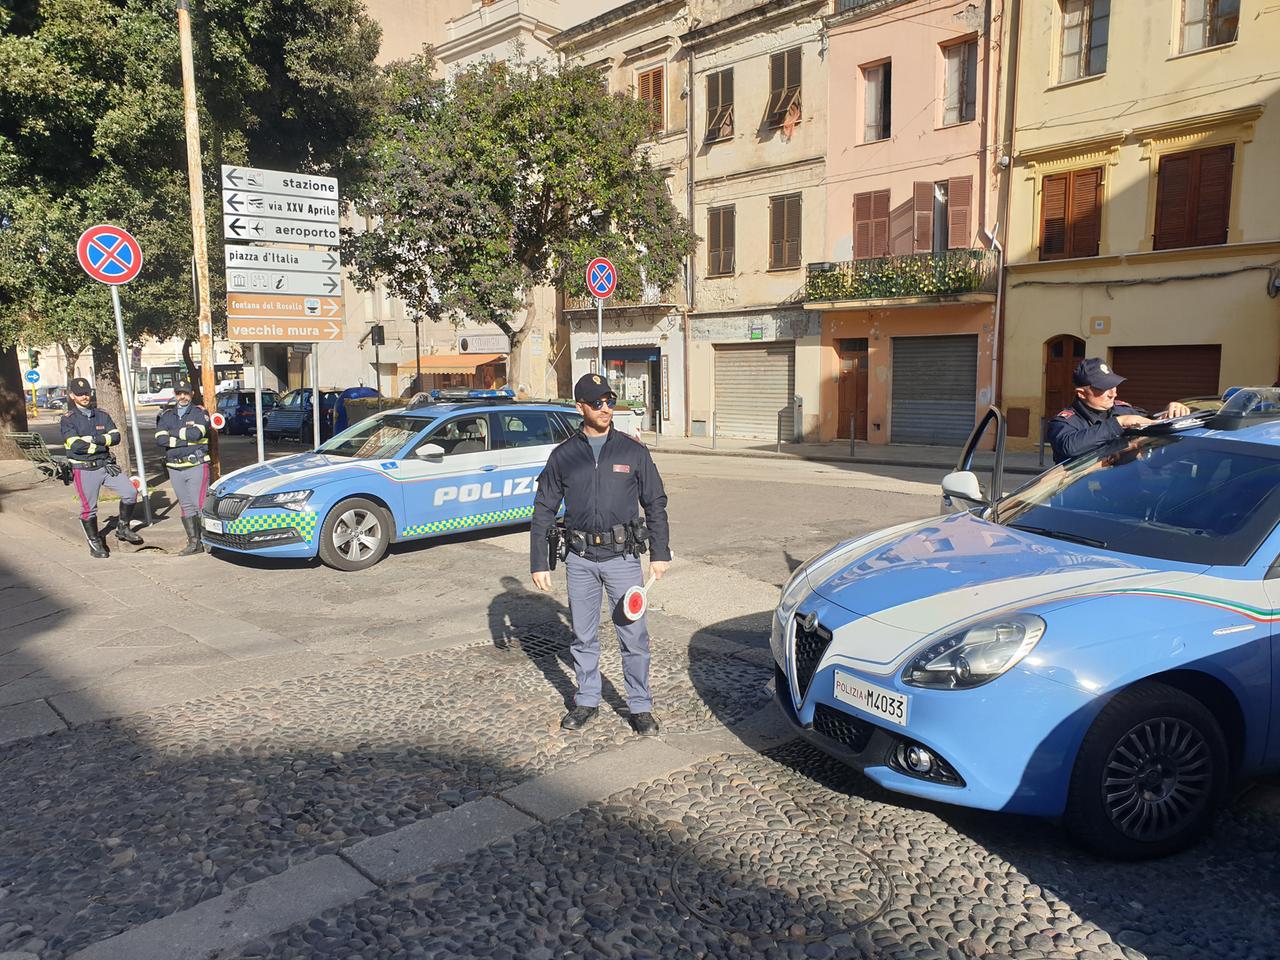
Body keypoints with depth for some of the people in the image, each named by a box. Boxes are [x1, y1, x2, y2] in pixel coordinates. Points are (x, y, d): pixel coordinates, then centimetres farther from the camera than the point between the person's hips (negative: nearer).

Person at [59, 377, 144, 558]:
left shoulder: (102, 415, 9)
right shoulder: (68, 420, -4)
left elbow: (116, 437, -6)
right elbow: (76, 445, -17)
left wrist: (92, 439, -17)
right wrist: (102, 445, -10)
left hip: (106, 465, 4)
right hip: (84, 470, -4)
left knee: (130, 492, -6)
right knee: (89, 508, 3)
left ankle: (123, 528, 14)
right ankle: (95, 544, 17)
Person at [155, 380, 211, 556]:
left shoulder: (199, 413, 1)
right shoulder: (166, 416, 12)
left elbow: (197, 433, -19)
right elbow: (159, 440, -4)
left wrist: (173, 432, -6)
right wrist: (186, 440, -13)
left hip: (197, 466, -5)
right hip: (175, 468, 5)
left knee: (201, 504, -10)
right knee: (186, 506, 9)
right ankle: (194, 543, 14)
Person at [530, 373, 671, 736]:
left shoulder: (633, 451, 1)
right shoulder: (563, 456, 2)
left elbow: (655, 504, 6)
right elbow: (543, 511, 6)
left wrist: (660, 553, 2)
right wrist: (540, 563, 2)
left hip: (622, 556, -1)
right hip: (580, 558, 1)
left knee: (634, 635, 1)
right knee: (583, 636, 12)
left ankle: (641, 706, 15)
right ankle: (587, 701, 28)